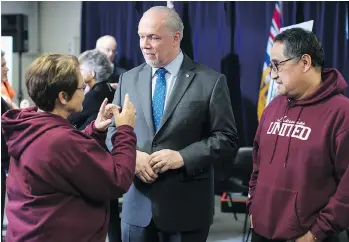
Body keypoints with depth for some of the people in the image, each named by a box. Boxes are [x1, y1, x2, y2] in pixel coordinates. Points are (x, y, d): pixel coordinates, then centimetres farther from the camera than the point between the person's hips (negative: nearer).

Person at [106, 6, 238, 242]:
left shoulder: (210, 81, -4)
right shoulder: (128, 80, 8)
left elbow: (227, 138, -6)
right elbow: (113, 131, 10)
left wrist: (183, 157, -18)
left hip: (186, 207, -3)